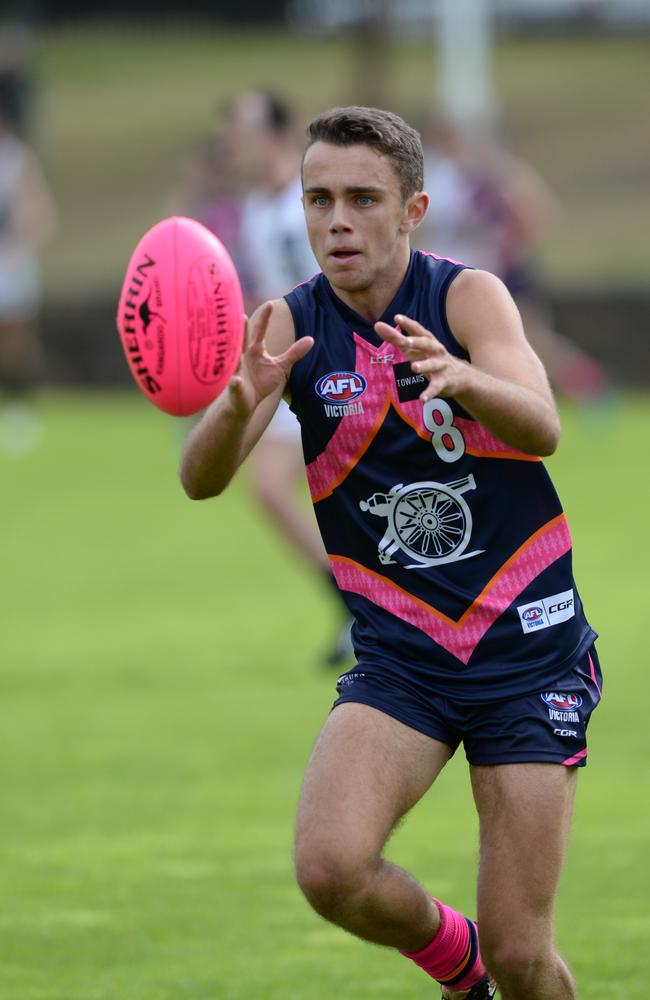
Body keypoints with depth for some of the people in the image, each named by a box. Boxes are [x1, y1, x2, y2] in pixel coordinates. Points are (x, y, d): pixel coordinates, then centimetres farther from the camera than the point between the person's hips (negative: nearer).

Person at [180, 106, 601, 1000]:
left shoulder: (467, 296, -9)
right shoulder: (292, 326, -3)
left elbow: (542, 428, -27)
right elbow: (201, 480, -14)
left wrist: (461, 378, -49)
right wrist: (240, 402, -37)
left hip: (528, 647, -2)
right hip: (400, 650, 2)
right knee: (329, 868, -23)